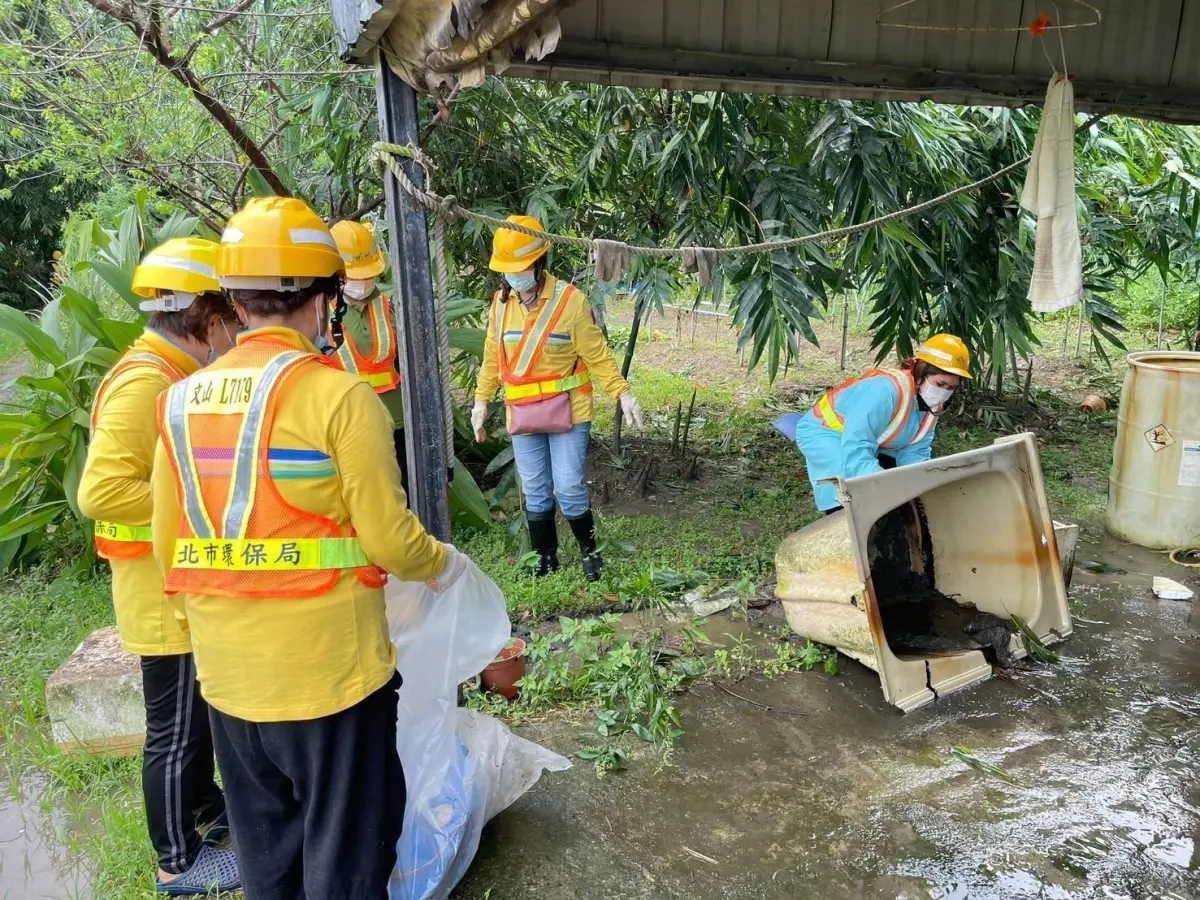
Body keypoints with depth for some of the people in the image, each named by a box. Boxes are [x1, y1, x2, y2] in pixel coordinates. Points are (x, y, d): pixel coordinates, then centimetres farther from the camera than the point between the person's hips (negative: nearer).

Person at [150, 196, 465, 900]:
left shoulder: (181, 401, 1)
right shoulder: (339, 395, -16)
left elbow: (169, 544, 7)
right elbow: (389, 538, -16)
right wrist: (443, 564, 5)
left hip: (226, 676, 6)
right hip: (331, 670, -5)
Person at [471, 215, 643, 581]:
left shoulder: (570, 300, -10)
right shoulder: (500, 303, 4)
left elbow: (596, 353, -8)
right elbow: (492, 357, 13)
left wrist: (622, 393, -15)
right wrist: (481, 400, 13)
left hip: (567, 410, -4)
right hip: (522, 414, 4)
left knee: (569, 489, -2)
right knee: (535, 493, 11)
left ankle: (590, 551, 21)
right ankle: (544, 560, 26)